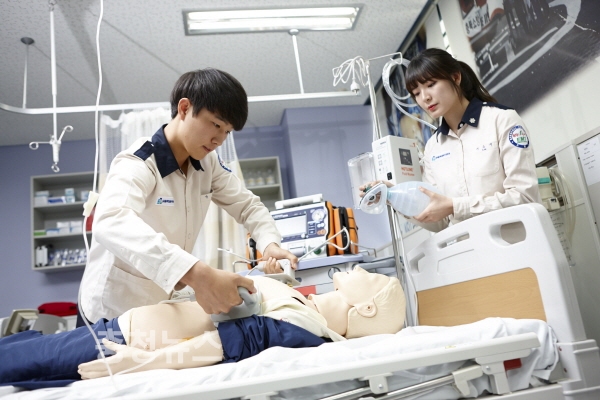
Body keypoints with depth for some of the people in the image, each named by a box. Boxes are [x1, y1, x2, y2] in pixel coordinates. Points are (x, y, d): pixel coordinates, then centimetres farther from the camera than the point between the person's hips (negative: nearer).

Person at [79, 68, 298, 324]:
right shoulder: (137, 164, -25)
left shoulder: (207, 163, -4)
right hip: (115, 311, -6)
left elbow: (246, 205, 4)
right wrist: (198, 275, -58)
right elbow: (111, 222, -44)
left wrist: (270, 243, -19)